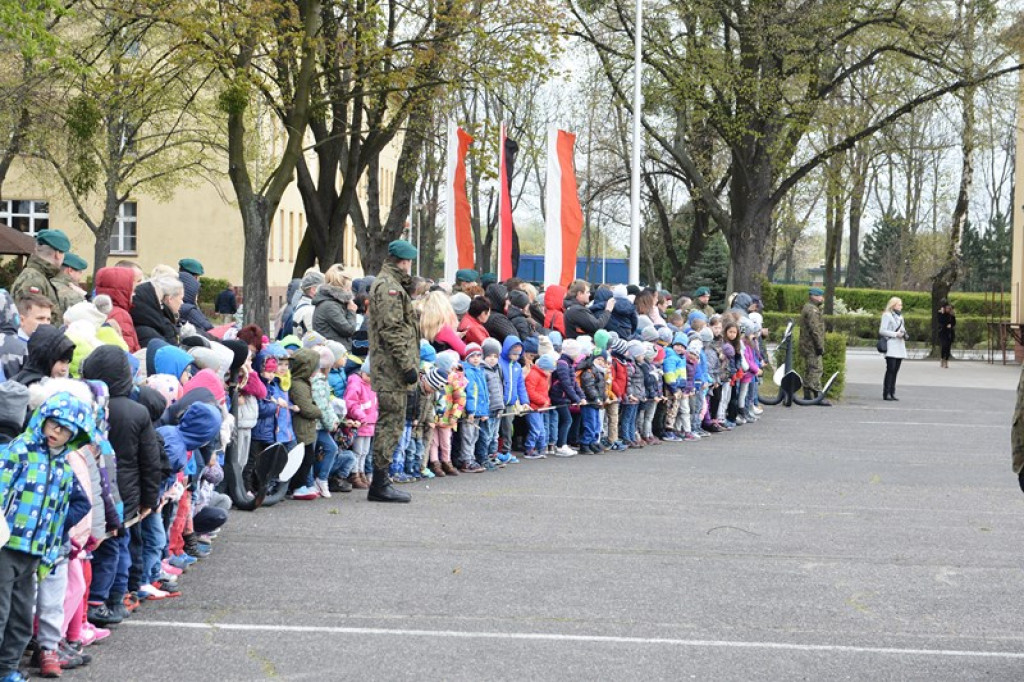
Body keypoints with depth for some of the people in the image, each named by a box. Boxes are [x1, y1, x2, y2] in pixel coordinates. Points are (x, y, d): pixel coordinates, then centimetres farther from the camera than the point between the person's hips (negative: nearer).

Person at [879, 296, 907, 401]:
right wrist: (895, 334, -15)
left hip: (900, 347, 7)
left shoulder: (900, 316, 22)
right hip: (891, 346, -7)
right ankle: (886, 393, -12)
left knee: (895, 370, 3)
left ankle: (892, 393, 5)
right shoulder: (887, 315, -2)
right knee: (890, 369, -12)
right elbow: (882, 331, -9)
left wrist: (904, 334, 8)